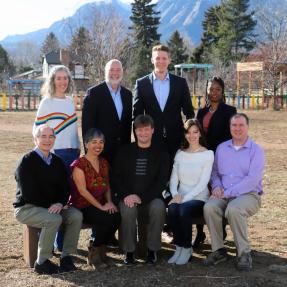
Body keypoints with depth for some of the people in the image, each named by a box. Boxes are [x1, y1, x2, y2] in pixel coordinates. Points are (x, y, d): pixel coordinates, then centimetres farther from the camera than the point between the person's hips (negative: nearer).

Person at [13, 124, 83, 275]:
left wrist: (60, 203, -15)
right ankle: (41, 262, -18)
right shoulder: (27, 161, -10)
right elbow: (28, 193, -16)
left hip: (53, 206, 6)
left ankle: (66, 257, -9)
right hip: (27, 208, -6)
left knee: (76, 216, -18)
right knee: (53, 219, -33)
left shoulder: (57, 161, 10)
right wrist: (50, 205, -18)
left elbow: (65, 187, 6)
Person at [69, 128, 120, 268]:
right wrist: (101, 206, -17)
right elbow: (82, 190, -14)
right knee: (108, 218, -30)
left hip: (100, 205, 6)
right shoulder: (79, 164, -9)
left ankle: (99, 248, 0)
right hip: (82, 207, -6)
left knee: (117, 216, -25)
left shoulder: (104, 163, 14)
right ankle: (94, 251, -5)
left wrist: (109, 202, -3)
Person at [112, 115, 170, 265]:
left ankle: (152, 250, -14)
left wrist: (141, 197, -15)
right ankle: (129, 251, -15)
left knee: (159, 207, -33)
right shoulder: (124, 152, 10)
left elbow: (162, 181, -2)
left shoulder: (161, 154, 7)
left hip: (151, 199, 0)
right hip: (128, 198, 0)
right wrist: (126, 195, -14)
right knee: (127, 209, -33)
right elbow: (116, 178, 6)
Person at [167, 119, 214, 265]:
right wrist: (175, 195, -11)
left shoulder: (208, 154, 0)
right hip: (180, 197, 3)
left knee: (183, 210, -34)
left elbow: (203, 183, -9)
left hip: (199, 199, -3)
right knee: (172, 209, -30)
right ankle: (179, 247, -14)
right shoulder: (180, 153, 14)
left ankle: (187, 248, -13)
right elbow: (173, 179, 10)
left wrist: (185, 198, -18)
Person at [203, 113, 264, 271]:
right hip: (223, 195, 4)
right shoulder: (221, 148, 15)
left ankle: (244, 253, -20)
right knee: (209, 207, -29)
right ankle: (218, 250, -16)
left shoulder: (256, 150, -1)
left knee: (234, 209, -36)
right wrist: (216, 186, -2)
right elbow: (215, 171, 21)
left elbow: (253, 179, -11)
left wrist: (228, 192, -16)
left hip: (249, 194, -4)